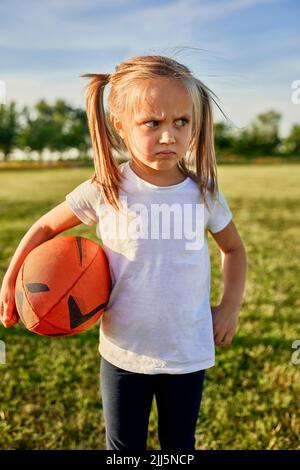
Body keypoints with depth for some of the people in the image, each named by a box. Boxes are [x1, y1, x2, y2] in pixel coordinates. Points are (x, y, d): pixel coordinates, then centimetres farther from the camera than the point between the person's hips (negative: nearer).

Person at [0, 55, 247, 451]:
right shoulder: (104, 191, -14)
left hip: (188, 354, 1)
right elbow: (46, 227, 2)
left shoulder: (204, 193, -10)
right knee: (124, 447, 18)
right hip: (122, 353, -1)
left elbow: (233, 249, 8)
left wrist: (231, 306, -2)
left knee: (180, 445, 22)